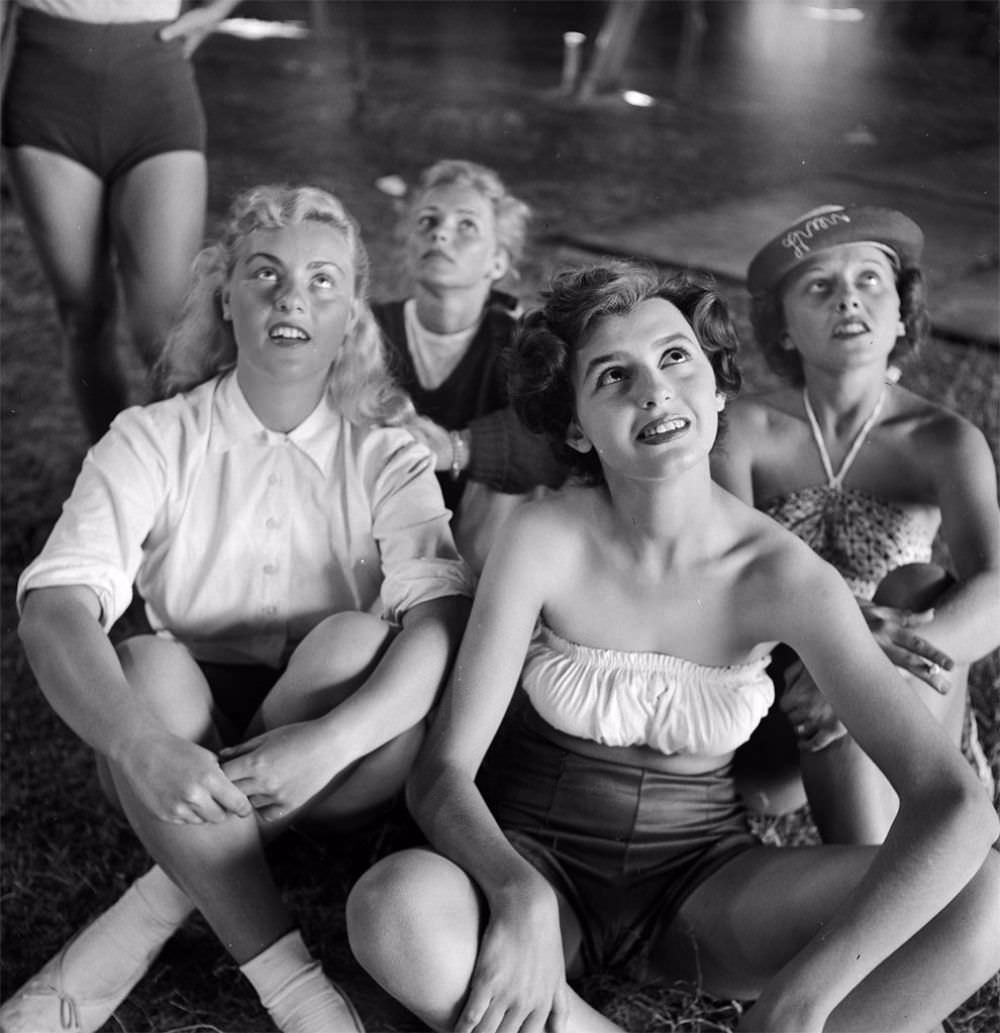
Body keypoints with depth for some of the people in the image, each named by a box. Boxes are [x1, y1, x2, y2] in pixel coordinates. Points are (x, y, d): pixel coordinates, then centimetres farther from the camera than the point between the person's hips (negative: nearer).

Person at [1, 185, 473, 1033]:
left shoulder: (385, 456, -2)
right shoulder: (154, 440, -3)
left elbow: (446, 619, -20)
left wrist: (330, 742, -38)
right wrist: (142, 746, -40)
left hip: (340, 769, 0)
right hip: (185, 758, 0)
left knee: (354, 639, -29)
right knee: (150, 663, -30)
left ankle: (136, 931, -21)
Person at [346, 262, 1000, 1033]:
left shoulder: (783, 575, -14)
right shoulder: (544, 540, -14)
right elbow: (443, 769, -15)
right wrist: (521, 897, -36)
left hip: (705, 882, 2)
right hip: (540, 860, -1)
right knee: (394, 911, -35)